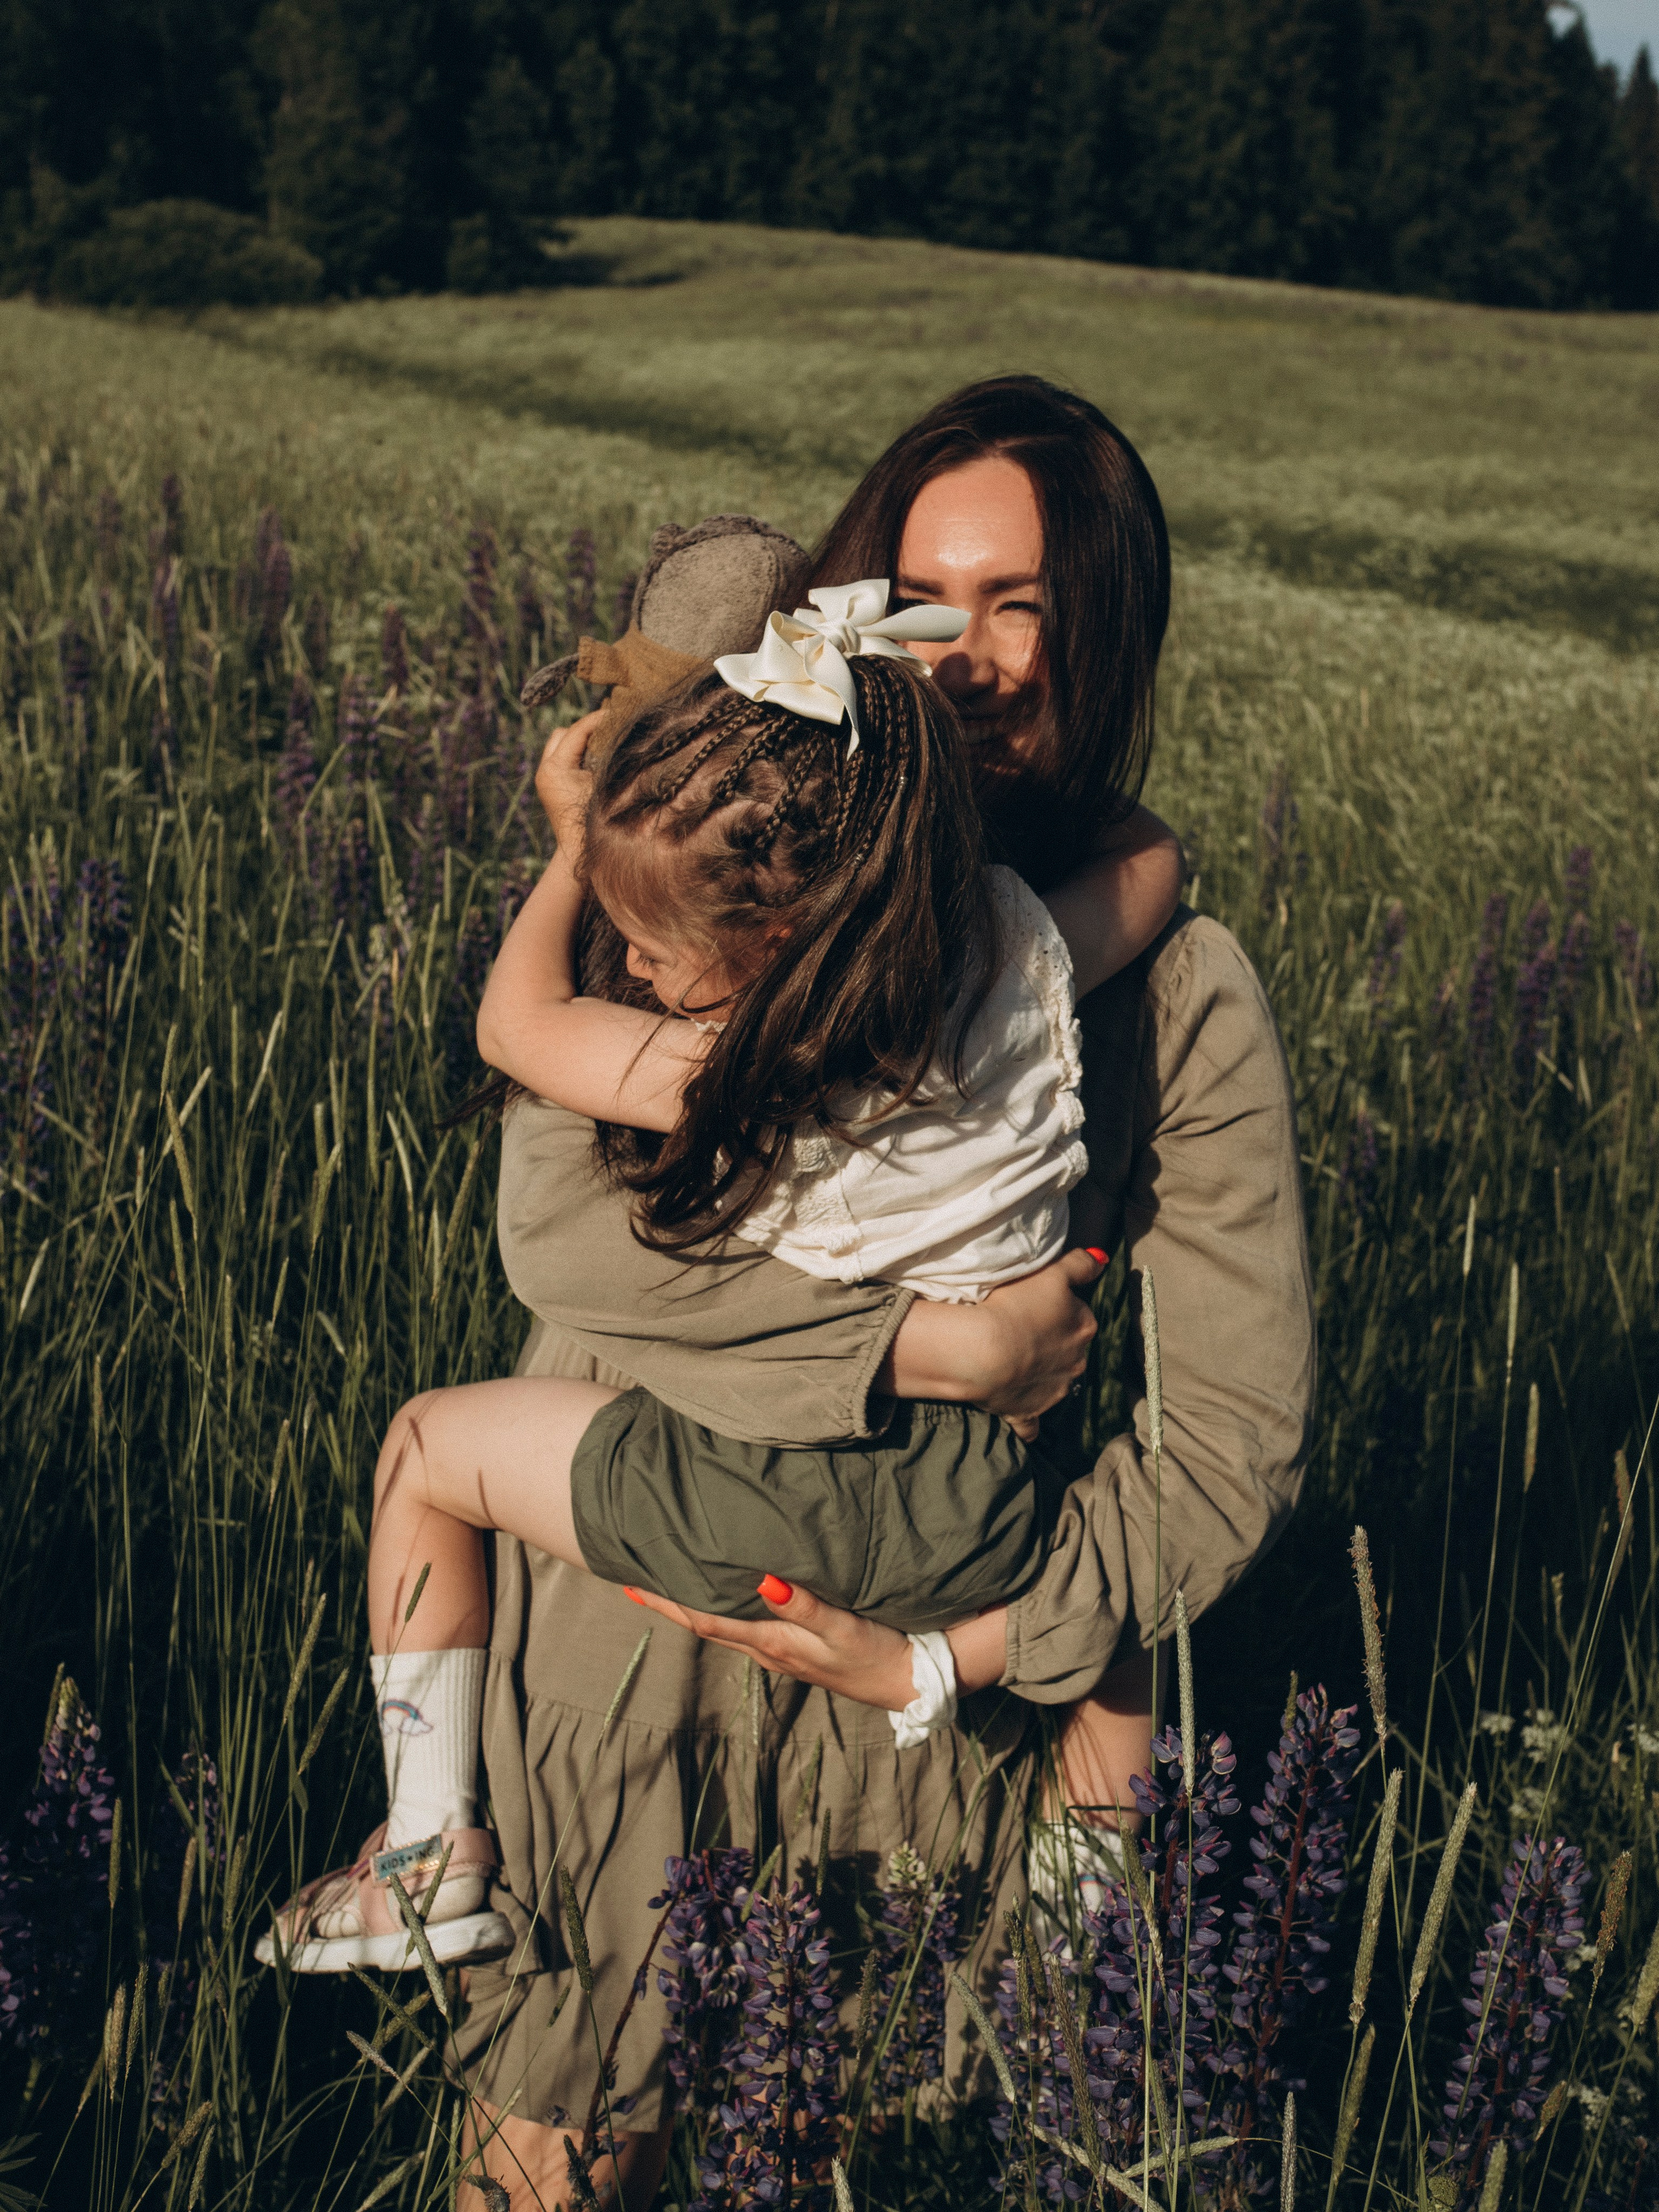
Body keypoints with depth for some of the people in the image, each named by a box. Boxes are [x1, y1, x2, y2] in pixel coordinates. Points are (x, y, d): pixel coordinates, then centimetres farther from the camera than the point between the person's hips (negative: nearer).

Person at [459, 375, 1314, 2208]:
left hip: (925, 1645, 0)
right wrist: (918, 1339, -25)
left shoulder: (1178, 989, -9)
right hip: (620, 1597, 0)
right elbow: (560, 1218, -22)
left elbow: (1236, 1420, -10)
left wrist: (970, 1653, -16)